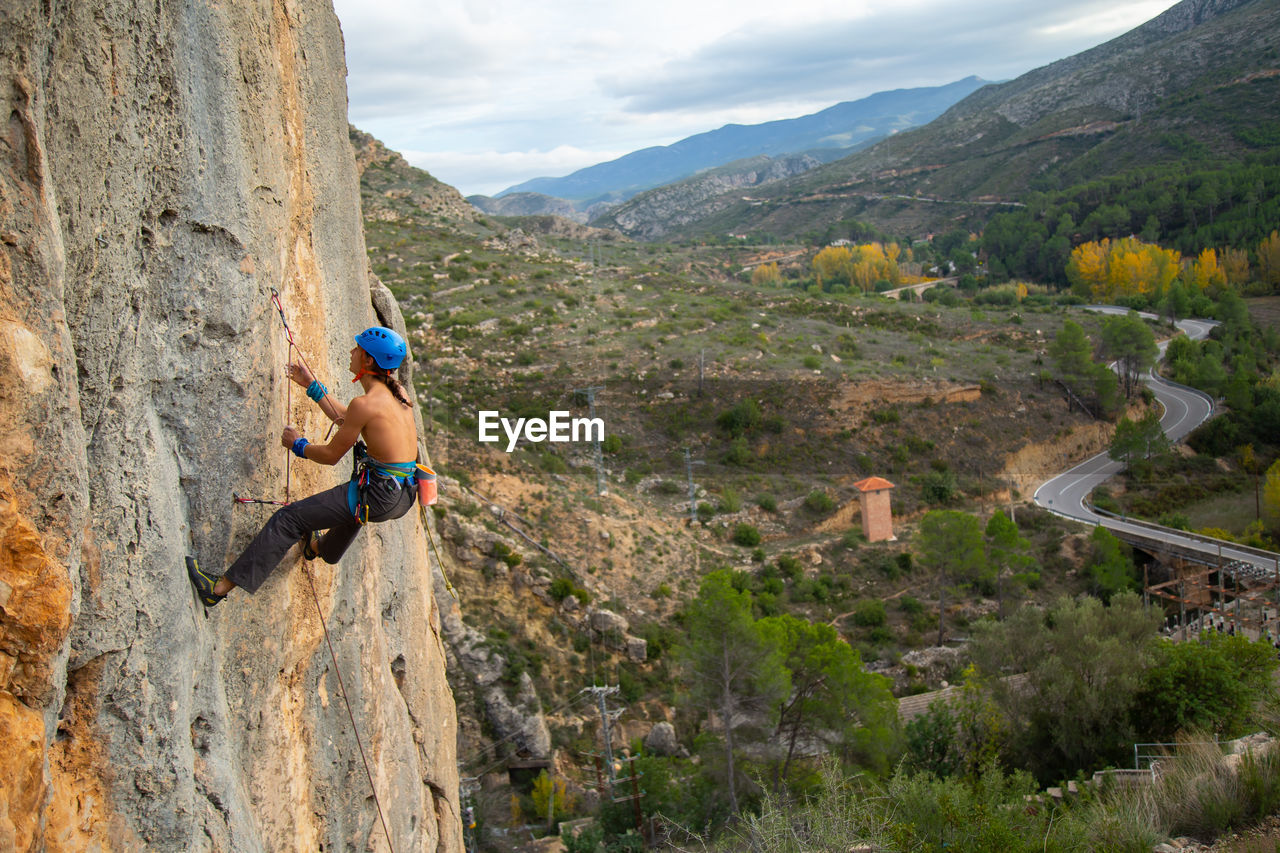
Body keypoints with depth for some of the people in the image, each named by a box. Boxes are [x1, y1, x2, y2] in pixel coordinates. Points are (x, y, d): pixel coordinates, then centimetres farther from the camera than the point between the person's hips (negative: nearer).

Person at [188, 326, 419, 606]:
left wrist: (298, 445, 8)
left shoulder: (365, 404, -19)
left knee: (288, 518, 0)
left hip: (380, 497, -8)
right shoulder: (397, 392, 6)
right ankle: (324, 549, 73)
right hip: (405, 495, 9)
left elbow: (331, 455, -10)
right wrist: (312, 386, 26)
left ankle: (220, 587, 4)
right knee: (354, 502, 44)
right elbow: (347, 422, 21)